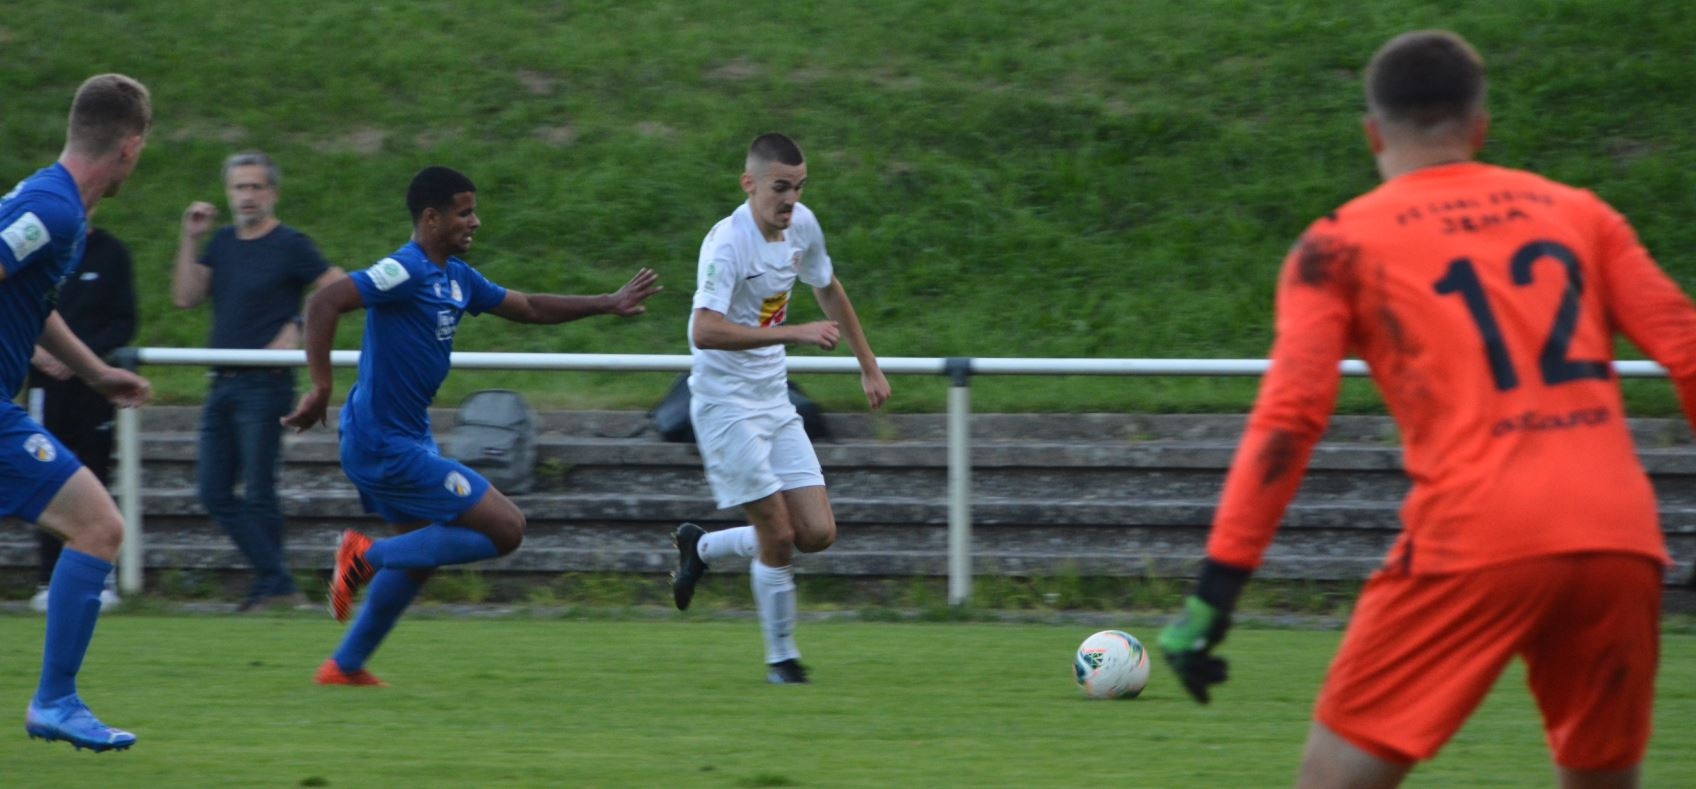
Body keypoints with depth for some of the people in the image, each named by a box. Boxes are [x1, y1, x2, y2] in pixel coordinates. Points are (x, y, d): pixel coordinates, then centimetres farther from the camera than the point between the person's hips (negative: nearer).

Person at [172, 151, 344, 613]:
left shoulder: (289, 246, -6)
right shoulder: (223, 244, 14)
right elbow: (185, 298, 8)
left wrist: (297, 331, -16)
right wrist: (190, 240, 3)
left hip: (265, 384, -8)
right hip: (223, 384, 8)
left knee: (258, 494, -6)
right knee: (214, 494, 4)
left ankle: (272, 587, 3)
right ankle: (277, 582, 7)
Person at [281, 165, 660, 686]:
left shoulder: (457, 278, 11)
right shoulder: (406, 271, -18)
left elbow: (528, 308, 24)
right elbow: (323, 303, -28)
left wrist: (609, 305, 23)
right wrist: (320, 389, -33)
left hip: (408, 440, 10)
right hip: (386, 448, -10)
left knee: (418, 555, 22)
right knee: (506, 529, -8)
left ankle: (346, 668, 29)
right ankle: (369, 556, -2)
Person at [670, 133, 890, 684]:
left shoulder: (802, 226, 2)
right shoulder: (727, 243, -22)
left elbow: (828, 289, 22)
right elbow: (705, 331, -35)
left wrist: (869, 366, 23)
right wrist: (794, 334, -39)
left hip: (774, 401, 7)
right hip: (726, 405, -7)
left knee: (817, 534, 1)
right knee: (777, 534, -9)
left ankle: (702, 548, 24)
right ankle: (782, 658, 10)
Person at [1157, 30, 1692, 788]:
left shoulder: (1341, 243, 9)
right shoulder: (1579, 213, 18)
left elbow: (1288, 416, -2)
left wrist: (1215, 591, -4)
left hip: (1473, 541, -3)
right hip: (1623, 542, 3)